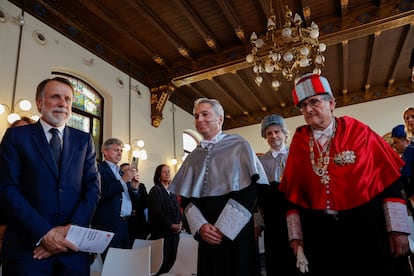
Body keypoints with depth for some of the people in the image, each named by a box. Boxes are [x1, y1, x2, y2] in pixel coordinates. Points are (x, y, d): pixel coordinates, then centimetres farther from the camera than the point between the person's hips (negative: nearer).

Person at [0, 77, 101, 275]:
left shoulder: (84, 140, 8)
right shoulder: (16, 136, 2)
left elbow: (93, 187, 2)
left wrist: (73, 229, -11)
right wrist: (43, 232, -15)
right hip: (28, 246, -2)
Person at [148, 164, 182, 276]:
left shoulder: (172, 192, 17)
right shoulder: (155, 190, -5)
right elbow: (157, 211, -15)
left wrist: (180, 222, -2)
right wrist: (171, 225, -16)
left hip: (174, 231, 7)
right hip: (161, 231, -7)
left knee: (172, 259, 7)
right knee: (162, 260, -4)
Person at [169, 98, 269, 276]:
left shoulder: (238, 145, -2)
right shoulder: (194, 156, 10)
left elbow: (252, 187, -9)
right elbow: (185, 196, 9)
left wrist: (224, 227, -13)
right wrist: (200, 226, -8)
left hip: (236, 230, -3)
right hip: (206, 232, 4)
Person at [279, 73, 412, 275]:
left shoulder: (359, 132, -2)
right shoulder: (299, 142, 2)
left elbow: (391, 181, 0)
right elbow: (291, 191, 4)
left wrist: (397, 229, -4)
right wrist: (295, 234, 3)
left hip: (366, 227, -1)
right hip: (318, 233, 1)